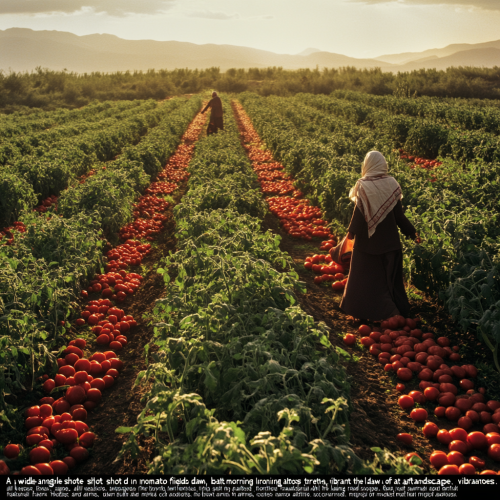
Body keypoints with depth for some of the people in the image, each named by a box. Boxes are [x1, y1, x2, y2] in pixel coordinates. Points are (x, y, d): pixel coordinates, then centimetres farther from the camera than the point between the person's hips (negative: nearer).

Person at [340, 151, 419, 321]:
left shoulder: (363, 185, -14)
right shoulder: (392, 184, -6)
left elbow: (359, 212, -13)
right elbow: (398, 214, -4)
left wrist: (351, 231, -2)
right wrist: (412, 232, 6)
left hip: (367, 239, -3)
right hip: (388, 240, 3)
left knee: (366, 273, 10)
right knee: (389, 273, 14)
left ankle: (362, 307, 16)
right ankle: (398, 307, 21)